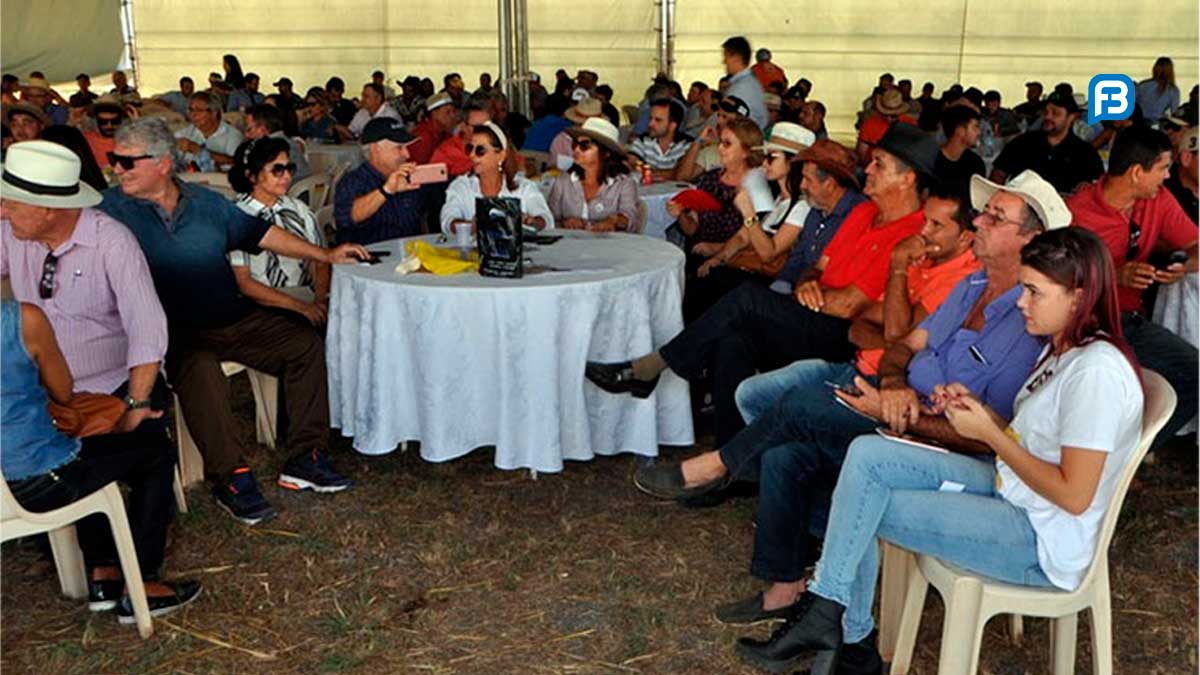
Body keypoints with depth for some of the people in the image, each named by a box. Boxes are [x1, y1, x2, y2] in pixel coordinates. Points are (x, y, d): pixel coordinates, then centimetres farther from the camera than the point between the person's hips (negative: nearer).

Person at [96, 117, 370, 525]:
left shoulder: (205, 202, 12)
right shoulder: (113, 209, 0)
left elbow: (260, 233, 18)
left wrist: (325, 256, 17)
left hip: (232, 319, 5)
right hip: (174, 333, -5)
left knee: (306, 343, -8)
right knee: (201, 370, -36)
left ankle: (306, 459, -3)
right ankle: (230, 479, -23)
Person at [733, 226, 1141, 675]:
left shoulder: (1098, 371, -23)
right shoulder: (1063, 349, 9)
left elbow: (1074, 496, -24)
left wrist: (988, 432, -17)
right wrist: (977, 408, -4)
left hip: (1042, 541, -9)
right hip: (1008, 486, 10)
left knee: (862, 508, -13)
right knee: (867, 454, -7)